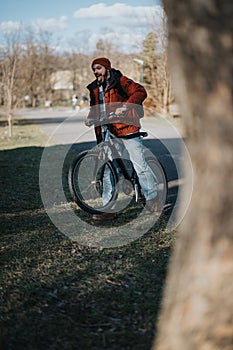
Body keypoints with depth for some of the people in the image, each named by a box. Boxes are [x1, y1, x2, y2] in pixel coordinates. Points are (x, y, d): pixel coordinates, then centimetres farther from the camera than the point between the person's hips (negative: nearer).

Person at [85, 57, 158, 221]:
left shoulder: (120, 81, -4)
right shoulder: (95, 88, 16)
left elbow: (140, 92, -14)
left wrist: (125, 106, -25)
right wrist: (90, 117, 7)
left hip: (126, 128, -6)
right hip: (106, 132, 6)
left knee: (140, 165, -3)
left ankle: (152, 198, 12)